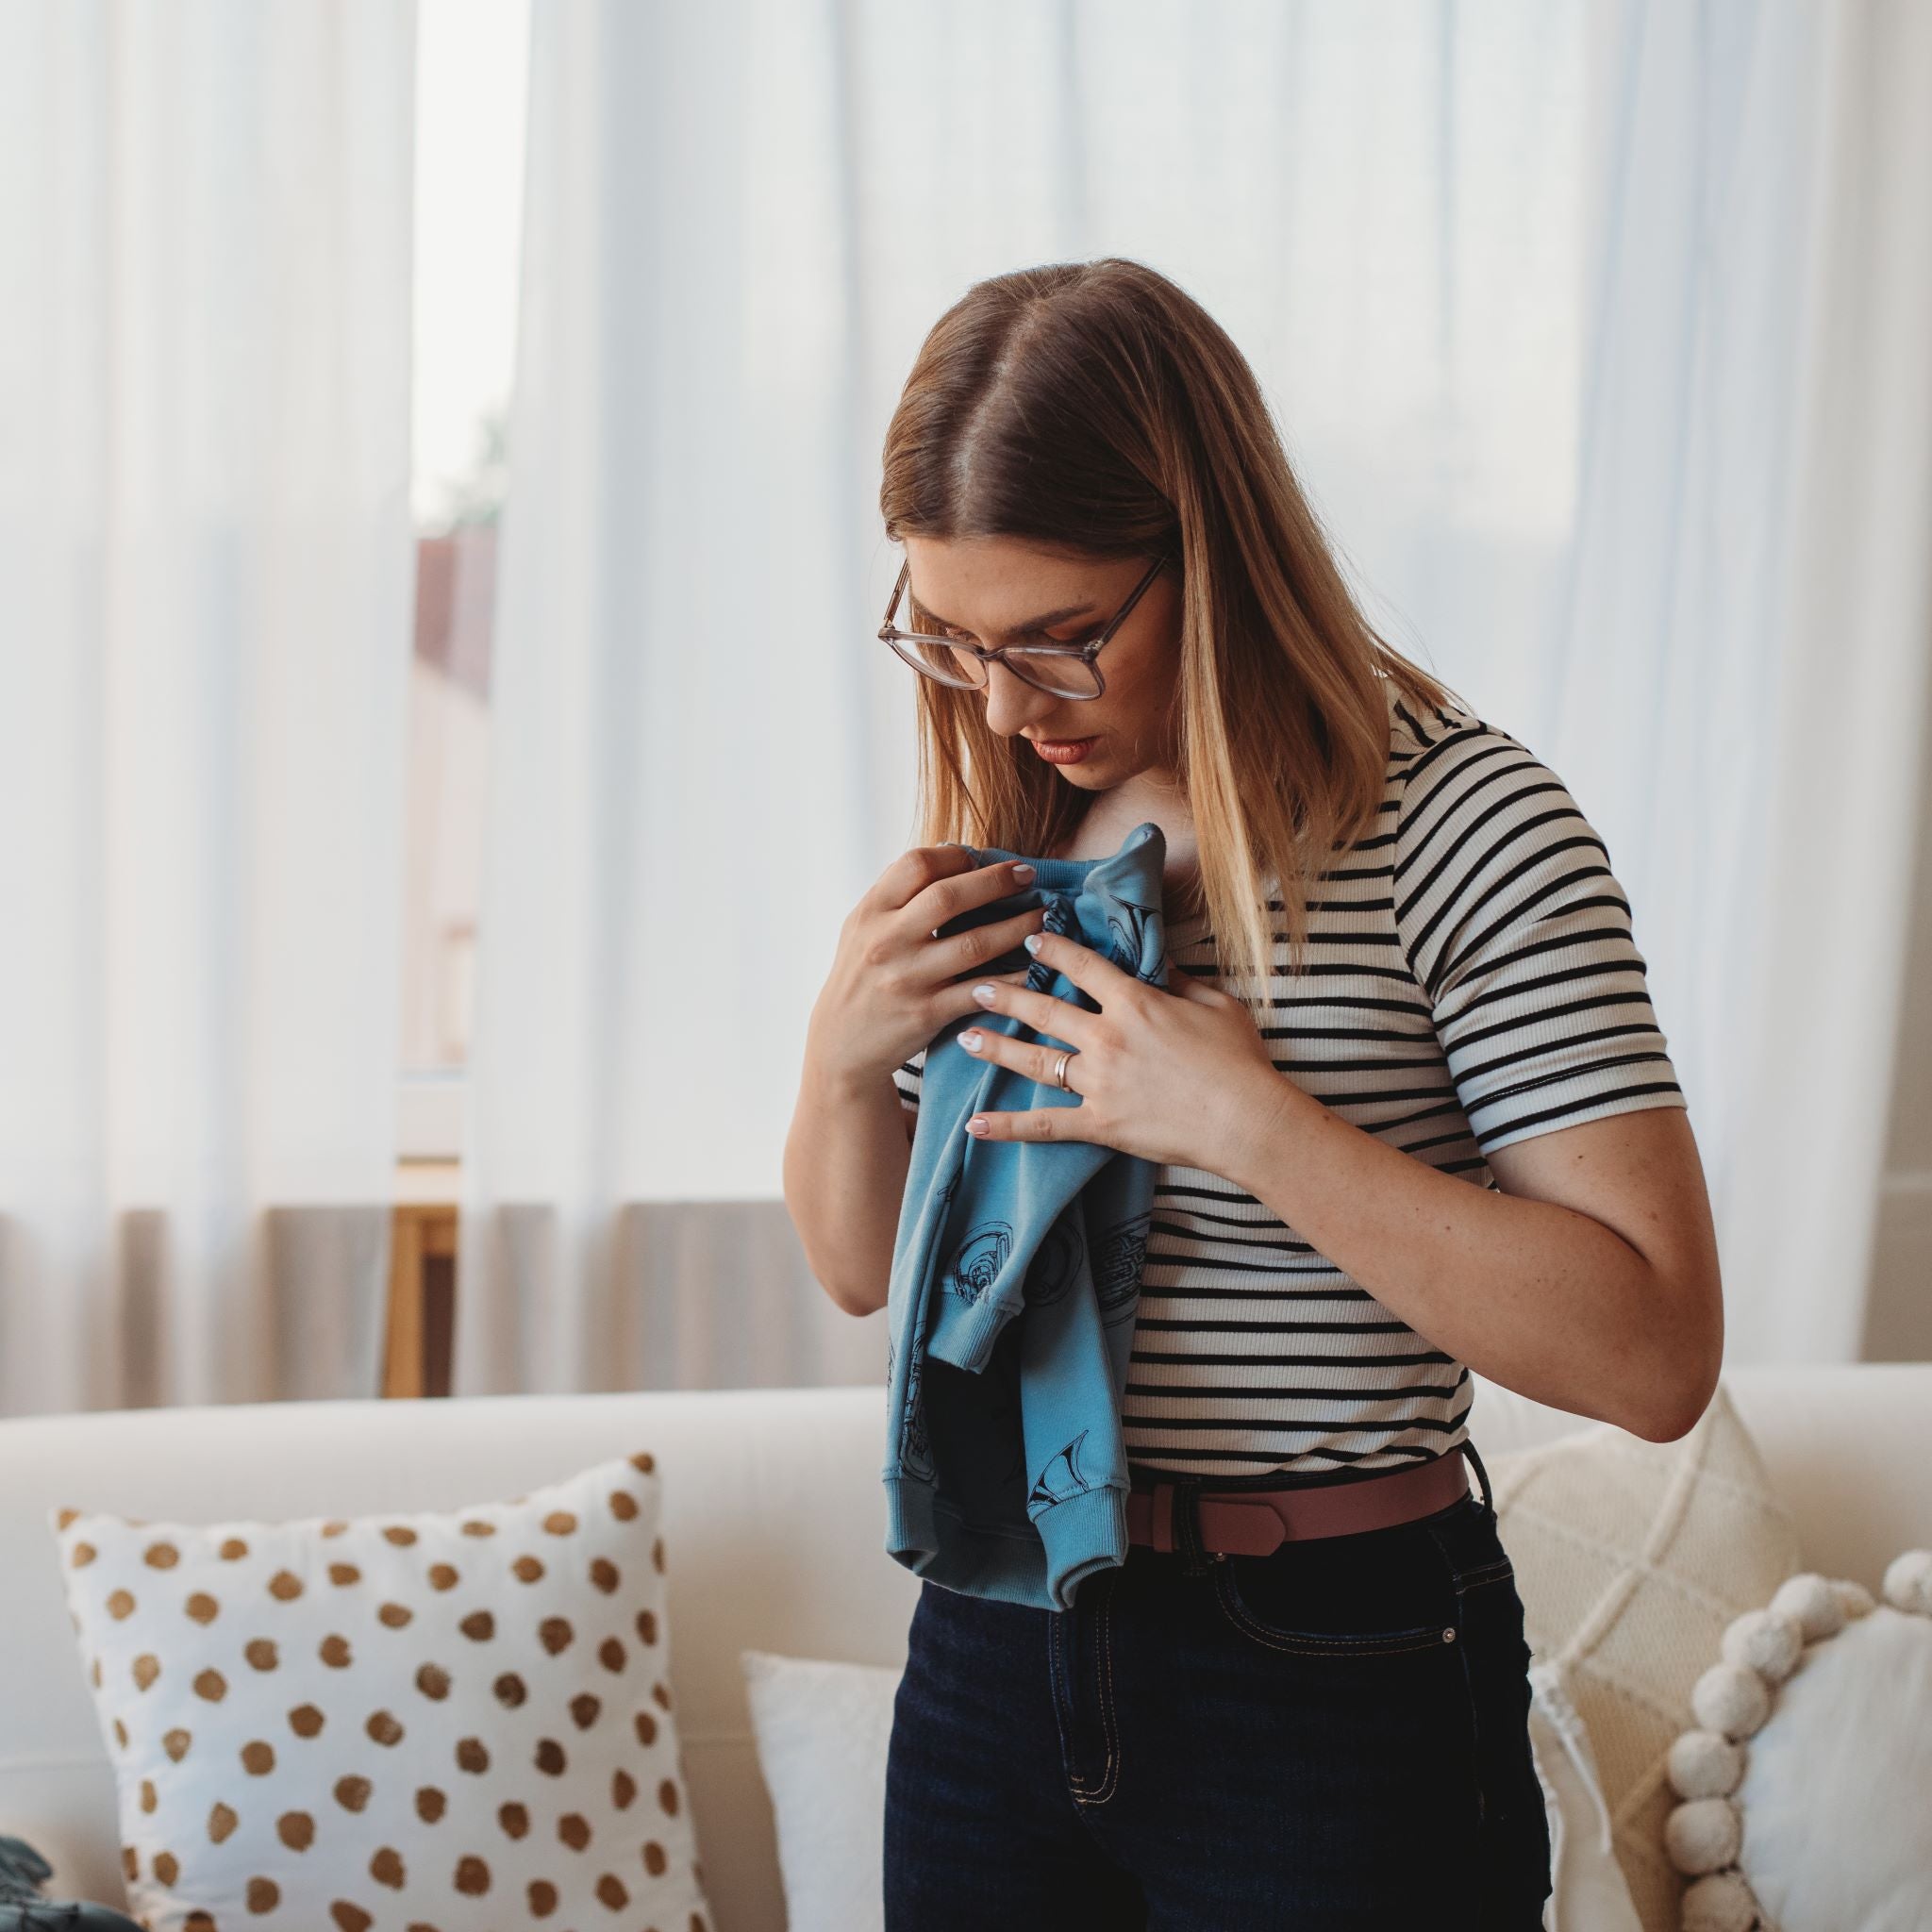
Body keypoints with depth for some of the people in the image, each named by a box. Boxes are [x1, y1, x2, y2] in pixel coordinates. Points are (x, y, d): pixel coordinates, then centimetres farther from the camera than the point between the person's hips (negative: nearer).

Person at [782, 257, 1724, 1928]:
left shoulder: (1461, 822, -15)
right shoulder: (1004, 835, 3)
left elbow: (1656, 1353, -21)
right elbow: (864, 1270, 11)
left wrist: (1249, 1120, -26)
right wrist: (845, 1057, -9)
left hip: (1332, 1685, -5)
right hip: (995, 1648, 6)